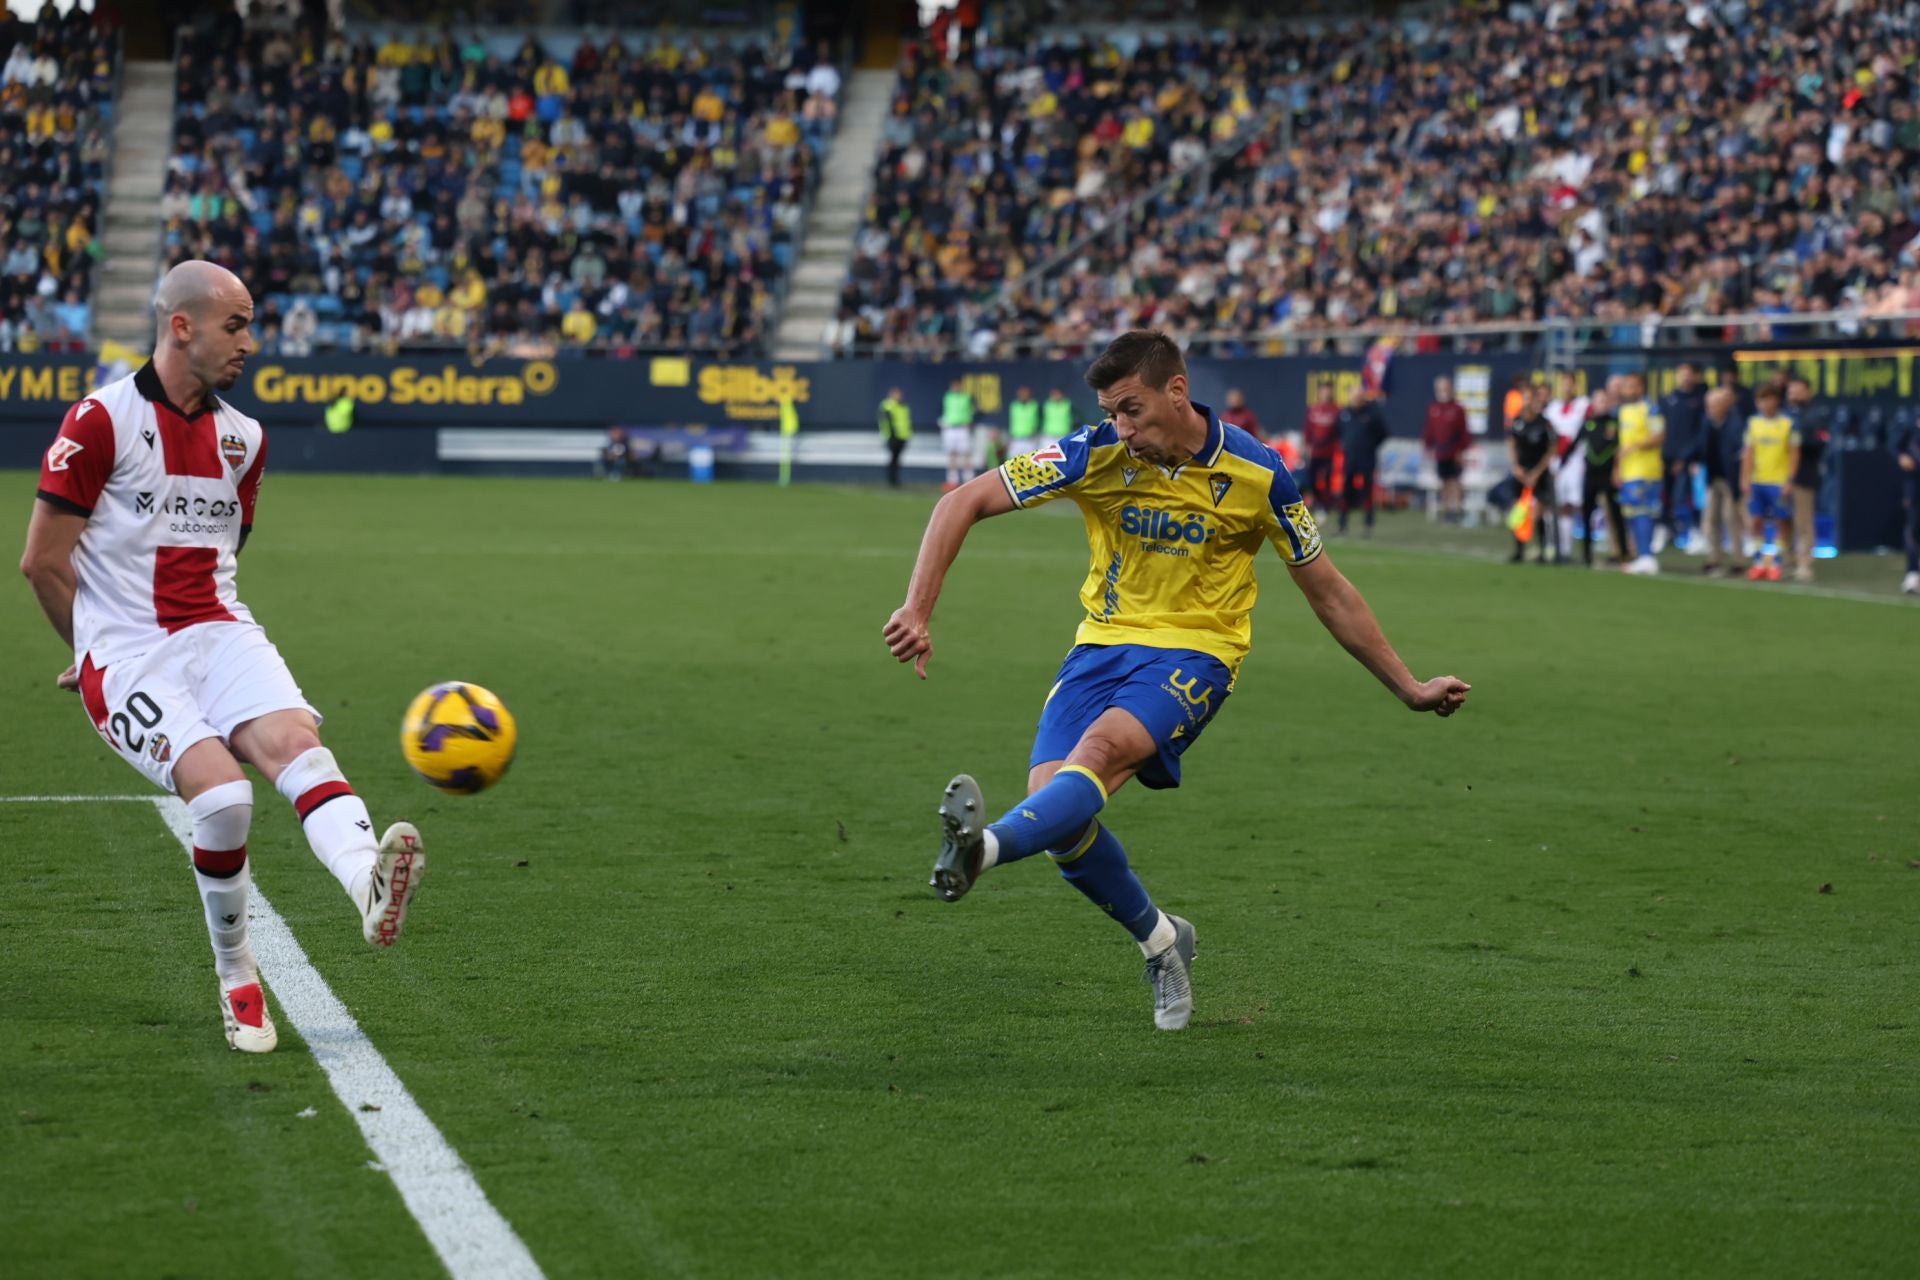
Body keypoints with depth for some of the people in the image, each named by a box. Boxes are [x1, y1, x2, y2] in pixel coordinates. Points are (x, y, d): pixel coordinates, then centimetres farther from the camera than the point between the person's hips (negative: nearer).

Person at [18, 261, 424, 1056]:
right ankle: (236, 979, -5)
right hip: (125, 650, -5)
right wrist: (103, 652, 8)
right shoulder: (101, 421, -5)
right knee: (222, 792, -25)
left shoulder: (243, 439, 14)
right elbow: (42, 560, -2)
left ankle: (370, 885, -54)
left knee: (295, 738, -27)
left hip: (217, 632, 5)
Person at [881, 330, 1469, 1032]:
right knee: (1055, 801, -14)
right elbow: (964, 503, -8)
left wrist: (1409, 688, 8)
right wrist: (917, 611, -21)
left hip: (1196, 651, -3)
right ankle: (1159, 939, 10)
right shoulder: (1097, 453, -9)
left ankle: (986, 846, -56)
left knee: (1102, 747, -31)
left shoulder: (1256, 474, -9)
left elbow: (1327, 592, 4)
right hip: (1104, 643, 3)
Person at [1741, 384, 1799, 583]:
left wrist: (1789, 480, -9)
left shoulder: (1788, 424, -4)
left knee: (1781, 522, 1)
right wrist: (1745, 477, 1)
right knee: (1757, 521, 4)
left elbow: (1794, 454, -3)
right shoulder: (1753, 423, 7)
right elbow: (1749, 452, 9)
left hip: (1779, 482, -3)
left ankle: (1775, 563, 8)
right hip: (1757, 481, 3)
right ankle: (1759, 563, 12)